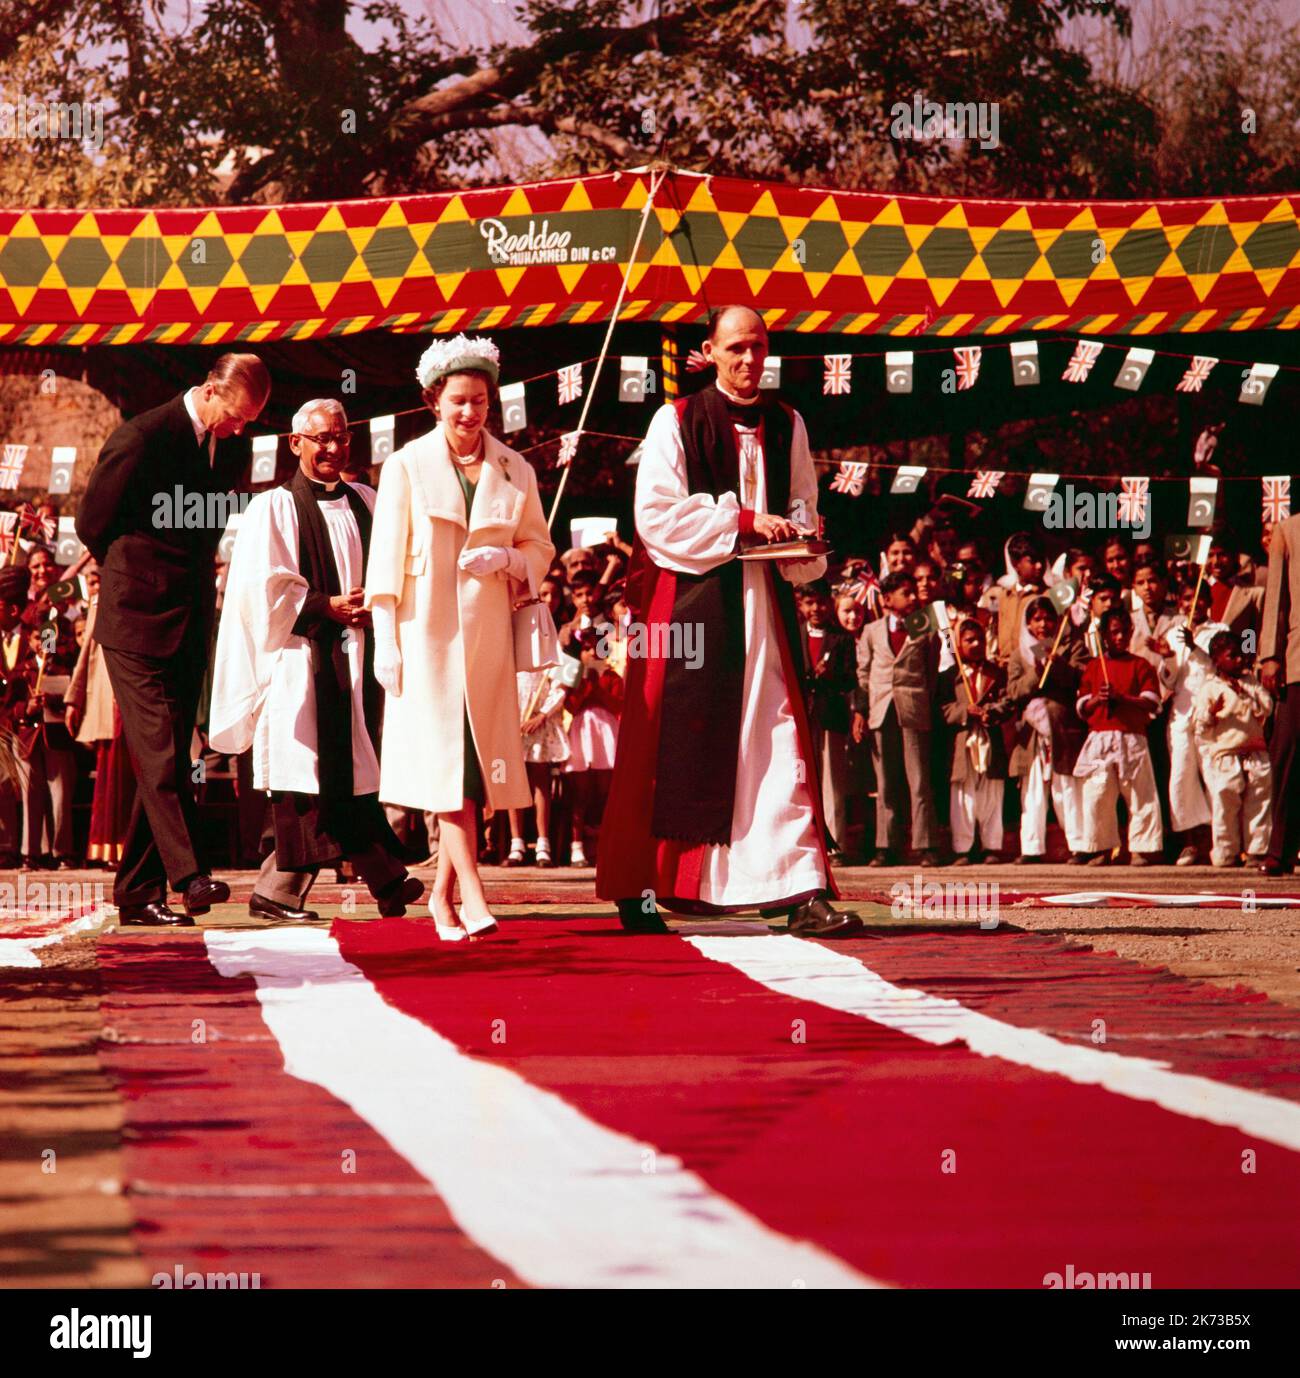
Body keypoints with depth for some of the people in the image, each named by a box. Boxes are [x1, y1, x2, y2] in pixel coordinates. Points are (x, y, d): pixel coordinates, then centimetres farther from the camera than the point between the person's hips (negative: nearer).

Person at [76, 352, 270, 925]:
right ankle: (188, 874, -21)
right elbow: (92, 522, -2)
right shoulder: (142, 438, -11)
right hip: (138, 619, -6)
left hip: (192, 621, 7)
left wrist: (189, 576, 13)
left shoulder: (233, 451, 9)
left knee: (165, 756, 5)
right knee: (159, 748, -14)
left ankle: (137, 891, 9)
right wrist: (138, 578, 8)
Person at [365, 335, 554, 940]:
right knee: (446, 759, -11)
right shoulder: (406, 465, 1)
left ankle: (441, 894, 12)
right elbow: (385, 556, 0)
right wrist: (385, 641, -6)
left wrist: (505, 559, -9)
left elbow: (540, 546, 14)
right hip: (426, 631, -3)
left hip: (487, 633, 3)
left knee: (479, 762, 2)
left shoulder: (514, 471, 9)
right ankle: (471, 894, -17)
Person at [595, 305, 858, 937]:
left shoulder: (787, 426, 13)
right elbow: (657, 513, -8)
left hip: (764, 596, 4)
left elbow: (802, 504, 17)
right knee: (674, 745, -3)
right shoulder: (676, 423, 0)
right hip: (690, 596, -3)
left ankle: (803, 892, -9)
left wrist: (798, 535, -6)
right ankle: (638, 891, 6)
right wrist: (741, 520, -14)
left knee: (779, 740, -5)